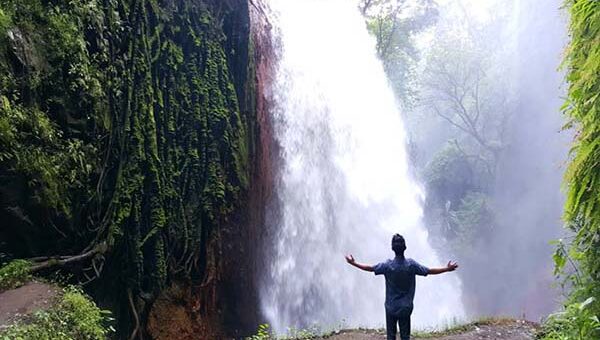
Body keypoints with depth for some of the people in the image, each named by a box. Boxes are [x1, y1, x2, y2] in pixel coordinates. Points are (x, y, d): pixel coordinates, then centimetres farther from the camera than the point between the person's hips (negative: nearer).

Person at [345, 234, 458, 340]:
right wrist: (447, 269, 8)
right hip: (406, 308, 1)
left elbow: (370, 268, -5)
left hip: (391, 308, -1)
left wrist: (353, 263, 7)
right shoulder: (411, 264, -11)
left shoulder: (388, 265, -13)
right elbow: (429, 271, -4)